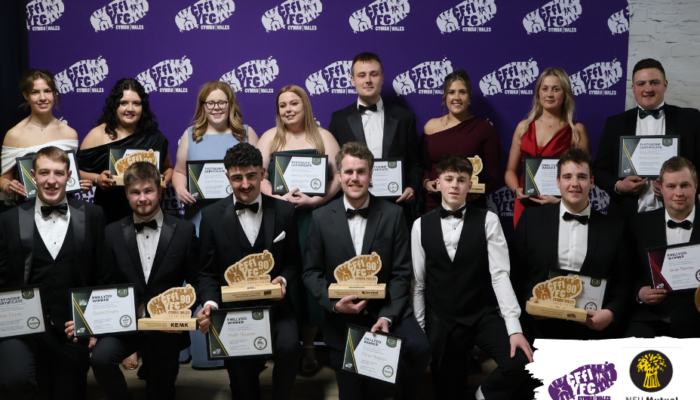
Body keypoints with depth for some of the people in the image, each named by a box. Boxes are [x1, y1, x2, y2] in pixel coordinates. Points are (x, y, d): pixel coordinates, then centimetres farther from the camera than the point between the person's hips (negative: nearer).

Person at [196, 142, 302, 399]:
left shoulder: (284, 211, 5)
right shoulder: (212, 216, 3)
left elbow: (293, 262, 12)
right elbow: (208, 271, 5)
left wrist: (283, 280, -10)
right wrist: (210, 303, -14)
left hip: (274, 305, 1)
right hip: (232, 308, -1)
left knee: (289, 347, -27)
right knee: (239, 363, -25)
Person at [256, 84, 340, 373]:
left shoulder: (323, 137, 10)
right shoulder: (270, 137, 12)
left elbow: (340, 176, 3)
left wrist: (316, 199, -12)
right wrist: (277, 197, -13)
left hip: (313, 216, -1)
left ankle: (309, 346, 4)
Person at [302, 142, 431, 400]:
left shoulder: (393, 215, -2)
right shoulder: (321, 218, 0)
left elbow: (401, 272, -5)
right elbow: (311, 272, 2)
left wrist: (387, 316, -17)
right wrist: (334, 303, -16)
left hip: (386, 308, -1)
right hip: (342, 316, 1)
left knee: (419, 348, -27)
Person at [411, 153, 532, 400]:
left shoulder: (487, 221, -3)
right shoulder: (421, 225, 2)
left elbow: (500, 274, -9)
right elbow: (418, 282, 4)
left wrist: (514, 328, -16)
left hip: (482, 317, -1)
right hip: (440, 324, 1)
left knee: (521, 361, -23)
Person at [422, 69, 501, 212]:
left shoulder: (484, 129, 2)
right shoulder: (431, 126, 9)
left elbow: (494, 175, 2)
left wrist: (477, 192, -15)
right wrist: (426, 183, -4)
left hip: (471, 205, -2)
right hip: (434, 204, 2)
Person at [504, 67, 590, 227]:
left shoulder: (576, 130, 2)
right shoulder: (524, 127, 11)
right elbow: (511, 170, 15)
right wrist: (517, 189, -5)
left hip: (558, 208, -2)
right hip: (525, 206, 2)